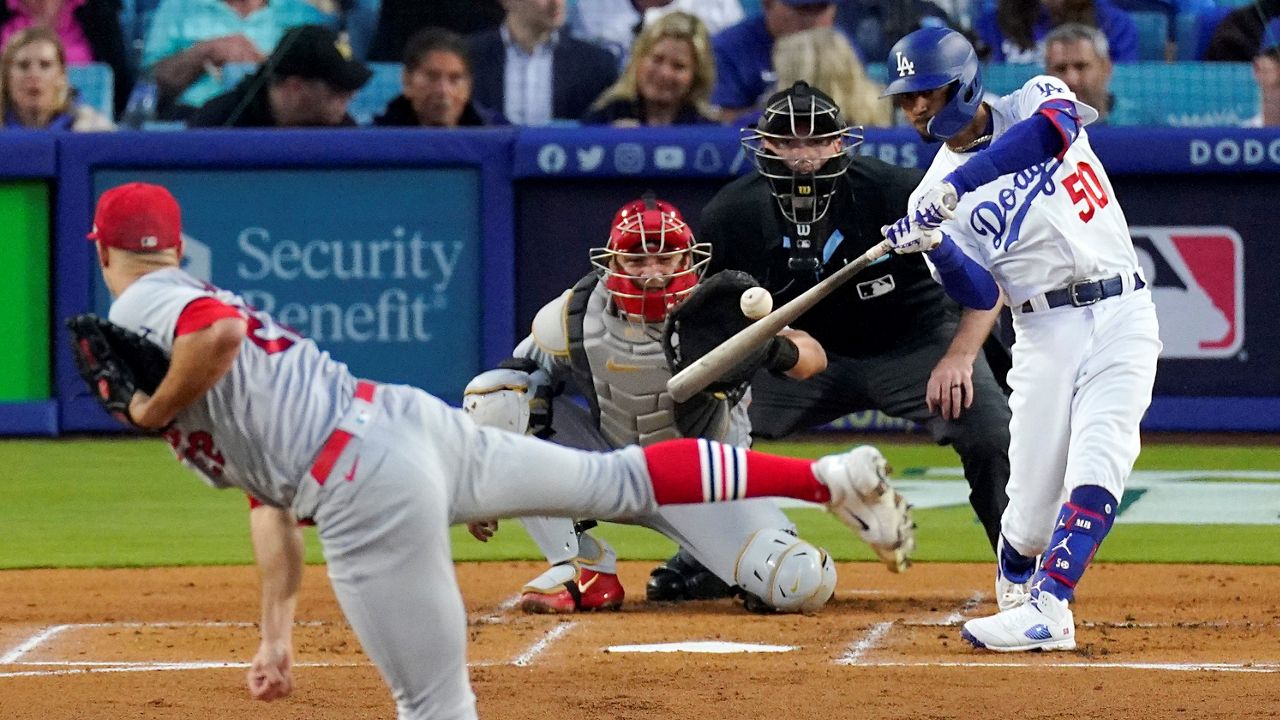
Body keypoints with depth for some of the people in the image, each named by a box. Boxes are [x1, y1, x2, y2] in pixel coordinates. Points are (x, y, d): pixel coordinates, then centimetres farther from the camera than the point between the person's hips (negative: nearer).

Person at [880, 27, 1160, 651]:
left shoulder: (1033, 102, 3)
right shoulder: (932, 195, 6)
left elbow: (1056, 128, -24)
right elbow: (981, 295, -3)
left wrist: (959, 183, -30)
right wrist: (936, 248, -23)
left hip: (1121, 317, -2)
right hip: (1045, 335, 2)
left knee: (1094, 469, -19)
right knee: (1032, 501, -2)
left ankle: (1047, 609, -23)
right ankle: (1014, 593, 27)